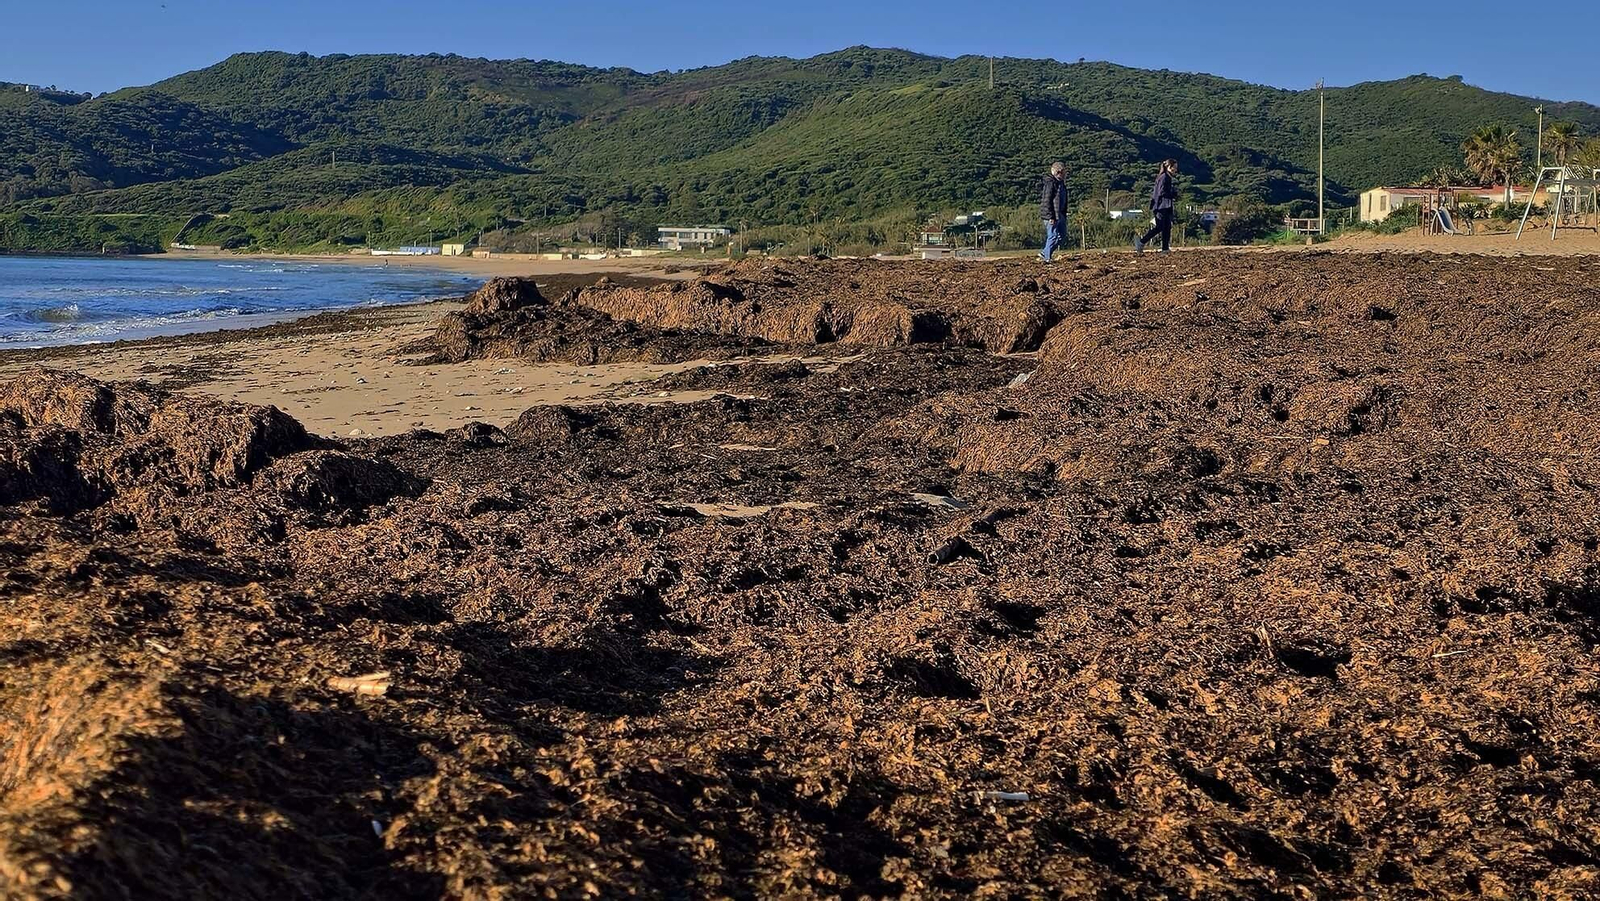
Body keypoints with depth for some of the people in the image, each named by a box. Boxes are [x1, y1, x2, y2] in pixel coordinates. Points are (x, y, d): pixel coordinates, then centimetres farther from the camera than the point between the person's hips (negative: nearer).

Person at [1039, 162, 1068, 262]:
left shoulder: (1061, 183, 14)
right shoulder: (1051, 183, -16)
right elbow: (1047, 201, -20)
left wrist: (1064, 215, 20)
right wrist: (1051, 216, -22)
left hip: (1059, 214, 10)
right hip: (1052, 215, -10)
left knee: (1062, 234, 14)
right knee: (1053, 237, -5)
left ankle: (1044, 253, 21)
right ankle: (1047, 258, 5)